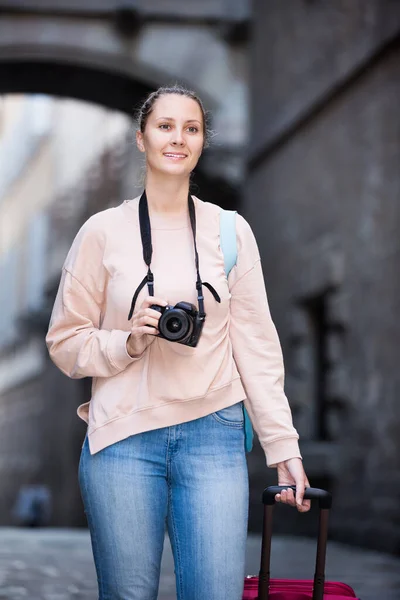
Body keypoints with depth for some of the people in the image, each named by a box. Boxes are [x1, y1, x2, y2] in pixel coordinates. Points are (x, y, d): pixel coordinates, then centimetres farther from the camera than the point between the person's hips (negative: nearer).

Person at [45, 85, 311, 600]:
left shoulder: (231, 230, 6)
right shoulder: (103, 231, 2)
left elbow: (256, 344, 6)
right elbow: (64, 343, 4)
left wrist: (283, 445, 1)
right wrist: (128, 341, -14)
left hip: (214, 435, 1)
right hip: (123, 437, -1)